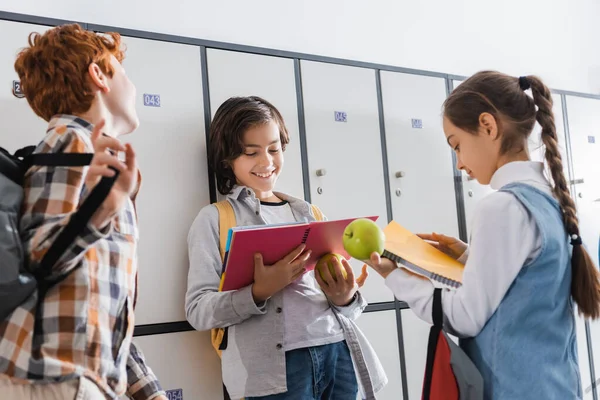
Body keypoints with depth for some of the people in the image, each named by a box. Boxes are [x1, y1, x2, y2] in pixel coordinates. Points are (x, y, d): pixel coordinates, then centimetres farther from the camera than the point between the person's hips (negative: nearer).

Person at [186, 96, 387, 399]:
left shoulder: (308, 213, 14)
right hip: (273, 368, -4)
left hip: (339, 355, 4)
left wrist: (345, 298, -7)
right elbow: (198, 310, -6)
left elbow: (339, 292, 15)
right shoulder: (214, 218, 1)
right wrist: (259, 292, -20)